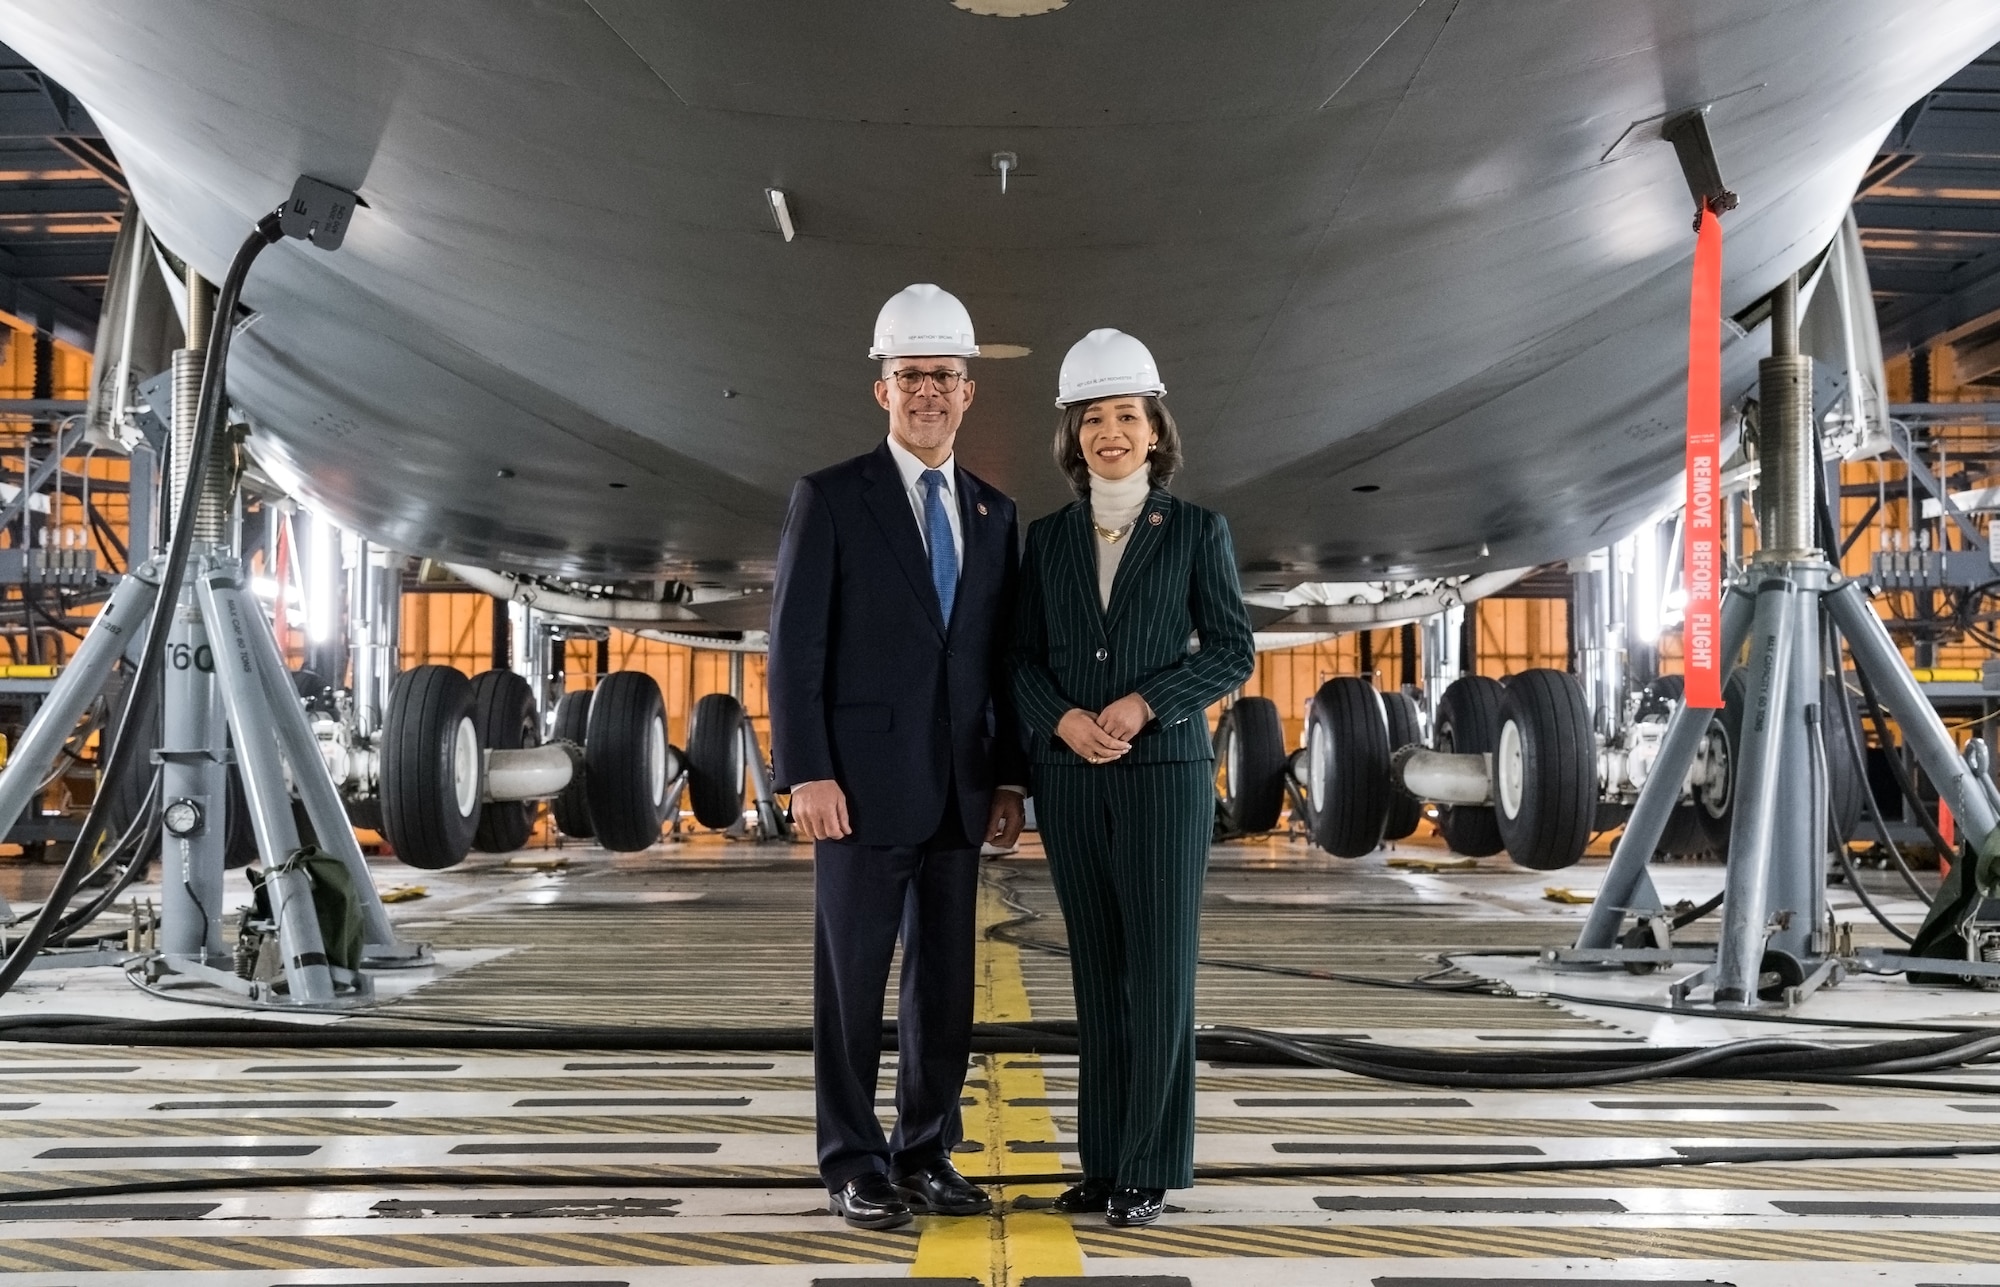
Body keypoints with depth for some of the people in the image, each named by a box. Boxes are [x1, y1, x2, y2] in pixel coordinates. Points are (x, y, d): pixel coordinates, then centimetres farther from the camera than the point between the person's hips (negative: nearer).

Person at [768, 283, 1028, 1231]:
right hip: (862, 785, -5)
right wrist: (806, 774, -14)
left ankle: (927, 1158, 20)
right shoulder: (829, 498, -3)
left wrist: (1010, 778, 8)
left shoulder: (993, 514, 12)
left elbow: (1001, 661, 14)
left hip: (957, 791, 5)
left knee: (945, 983, 9)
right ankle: (855, 1169, 13)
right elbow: (794, 647, -7)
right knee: (852, 983, 2)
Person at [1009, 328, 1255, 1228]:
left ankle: (1150, 1169, 7)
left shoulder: (1196, 530, 1)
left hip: (1163, 771, -3)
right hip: (1068, 778, 3)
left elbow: (1233, 652, -2)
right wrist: (1062, 718, -12)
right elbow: (1023, 657, 8)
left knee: (1160, 973, -2)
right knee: (1097, 973, 8)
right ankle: (1103, 1161, 16)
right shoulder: (1049, 538, 9)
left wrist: (1144, 703, -15)